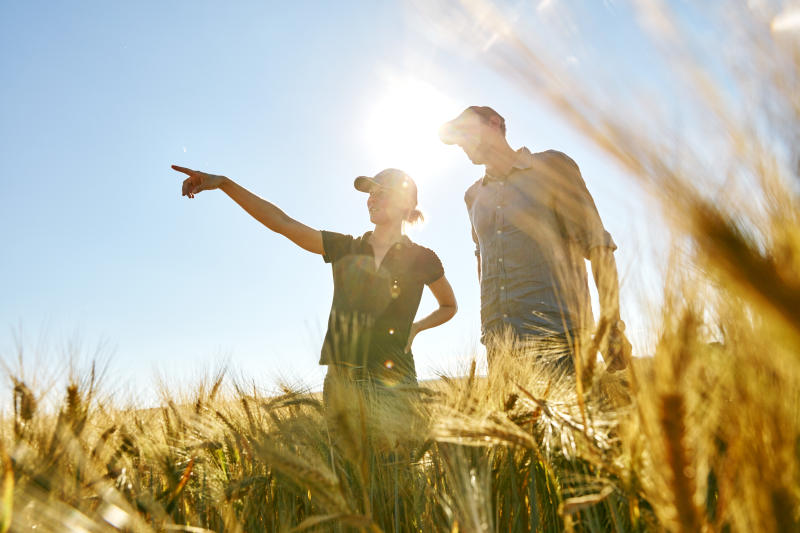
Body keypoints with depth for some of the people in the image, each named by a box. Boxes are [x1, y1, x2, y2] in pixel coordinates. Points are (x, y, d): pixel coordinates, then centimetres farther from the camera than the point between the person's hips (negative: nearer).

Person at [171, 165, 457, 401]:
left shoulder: (420, 258, 4)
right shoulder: (344, 248, 10)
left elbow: (449, 306, 21)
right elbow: (282, 222, 3)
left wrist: (414, 328, 5)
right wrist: (224, 182, -4)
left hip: (393, 381, -2)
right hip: (340, 380, 3)